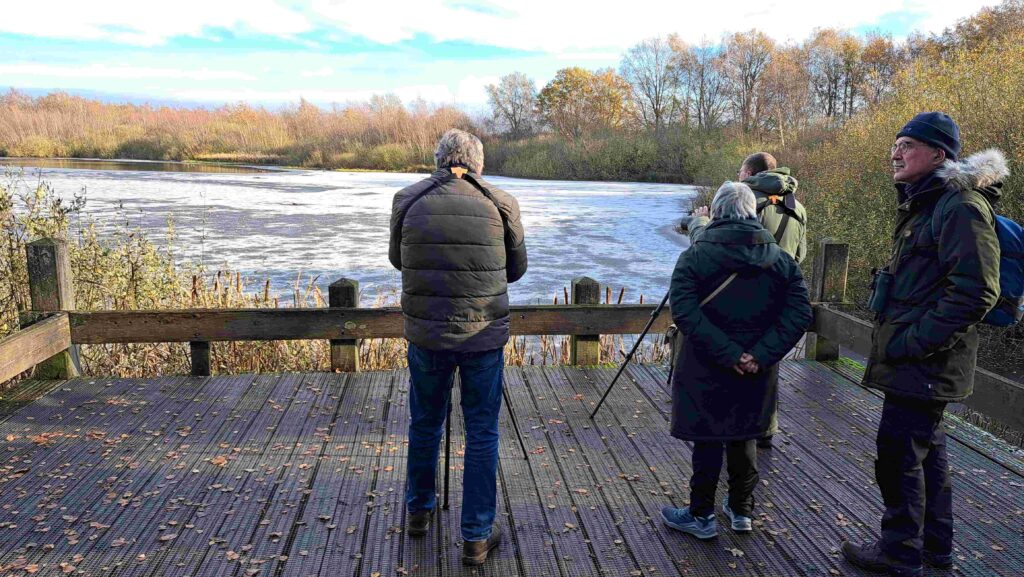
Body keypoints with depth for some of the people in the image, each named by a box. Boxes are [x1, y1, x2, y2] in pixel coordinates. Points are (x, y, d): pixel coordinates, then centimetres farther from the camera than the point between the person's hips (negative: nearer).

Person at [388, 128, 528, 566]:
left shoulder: (407, 201, -2)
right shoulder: (501, 203, -4)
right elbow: (516, 269, 8)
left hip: (425, 334, 2)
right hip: (484, 337, -2)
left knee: (424, 424, 21)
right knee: (482, 435, 10)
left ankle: (419, 511, 39)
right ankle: (476, 537, 19)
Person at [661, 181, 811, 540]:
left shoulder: (695, 256, -10)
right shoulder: (781, 260, 2)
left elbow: (684, 312, -20)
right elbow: (800, 313, -6)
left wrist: (727, 353, -19)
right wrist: (762, 354, -13)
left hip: (707, 368, -4)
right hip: (757, 371, 4)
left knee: (707, 440, 8)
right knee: (743, 436, 20)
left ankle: (701, 516, 19)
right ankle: (741, 509, 32)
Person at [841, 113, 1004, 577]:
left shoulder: (961, 205, -17)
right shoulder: (924, 204, 15)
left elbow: (975, 291, -24)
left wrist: (915, 342, -21)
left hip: (924, 363, -10)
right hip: (919, 360, 10)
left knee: (898, 451, -2)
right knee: (926, 447, 18)